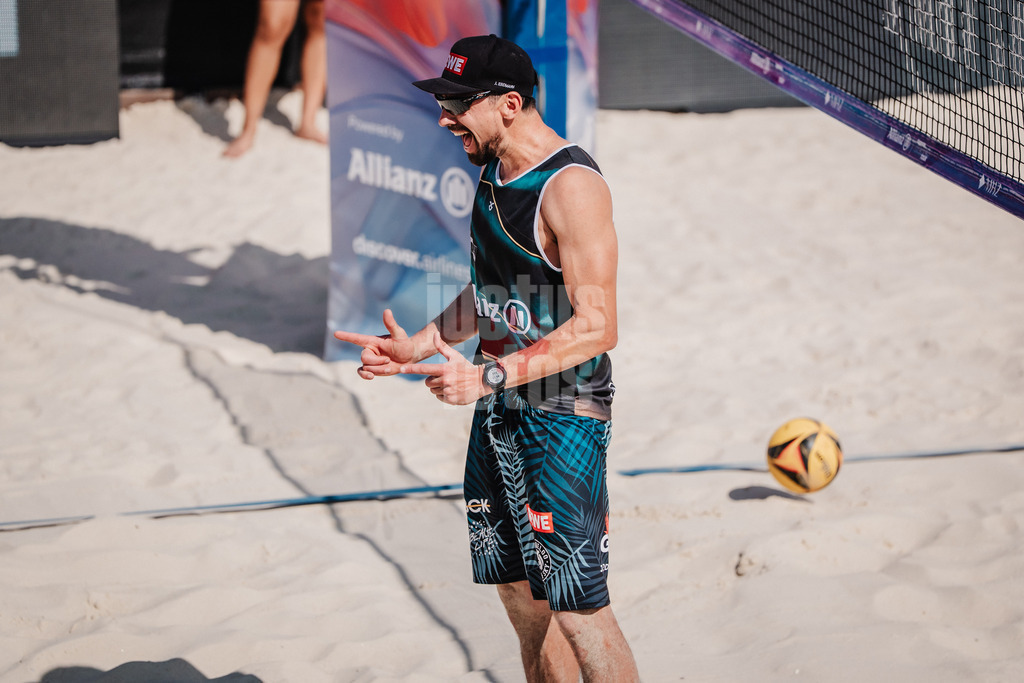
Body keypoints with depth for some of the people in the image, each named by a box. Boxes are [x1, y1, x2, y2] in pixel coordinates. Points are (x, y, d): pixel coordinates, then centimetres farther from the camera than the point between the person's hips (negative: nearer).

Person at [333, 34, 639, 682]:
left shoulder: (572, 186, -19)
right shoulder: (495, 173, 10)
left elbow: (597, 327, -24)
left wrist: (490, 376, -29)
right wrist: (416, 348, 16)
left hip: (564, 418, -9)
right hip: (499, 411, 9)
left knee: (577, 608, -9)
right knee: (521, 595, 13)